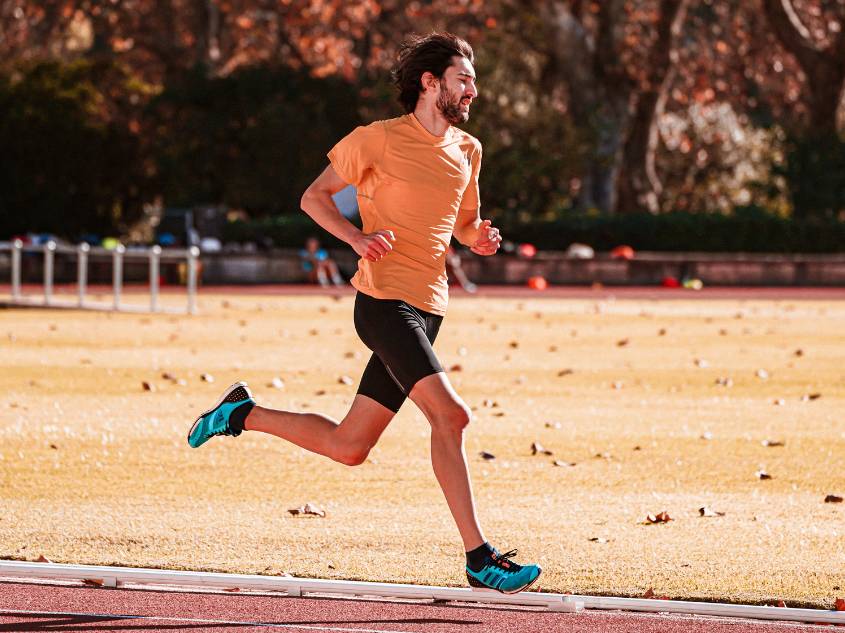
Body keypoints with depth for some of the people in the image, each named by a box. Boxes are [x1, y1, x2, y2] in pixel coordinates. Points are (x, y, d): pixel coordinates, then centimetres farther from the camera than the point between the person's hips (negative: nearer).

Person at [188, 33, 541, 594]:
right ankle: (480, 558, -19)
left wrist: (480, 238, 6)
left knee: (348, 447, 9)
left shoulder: (468, 151, 16)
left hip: (426, 311, 8)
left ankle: (244, 414, 28)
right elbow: (315, 197, 4)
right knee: (450, 415, -21)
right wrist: (358, 237, -13)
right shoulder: (379, 139, -3)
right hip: (385, 300, -8)